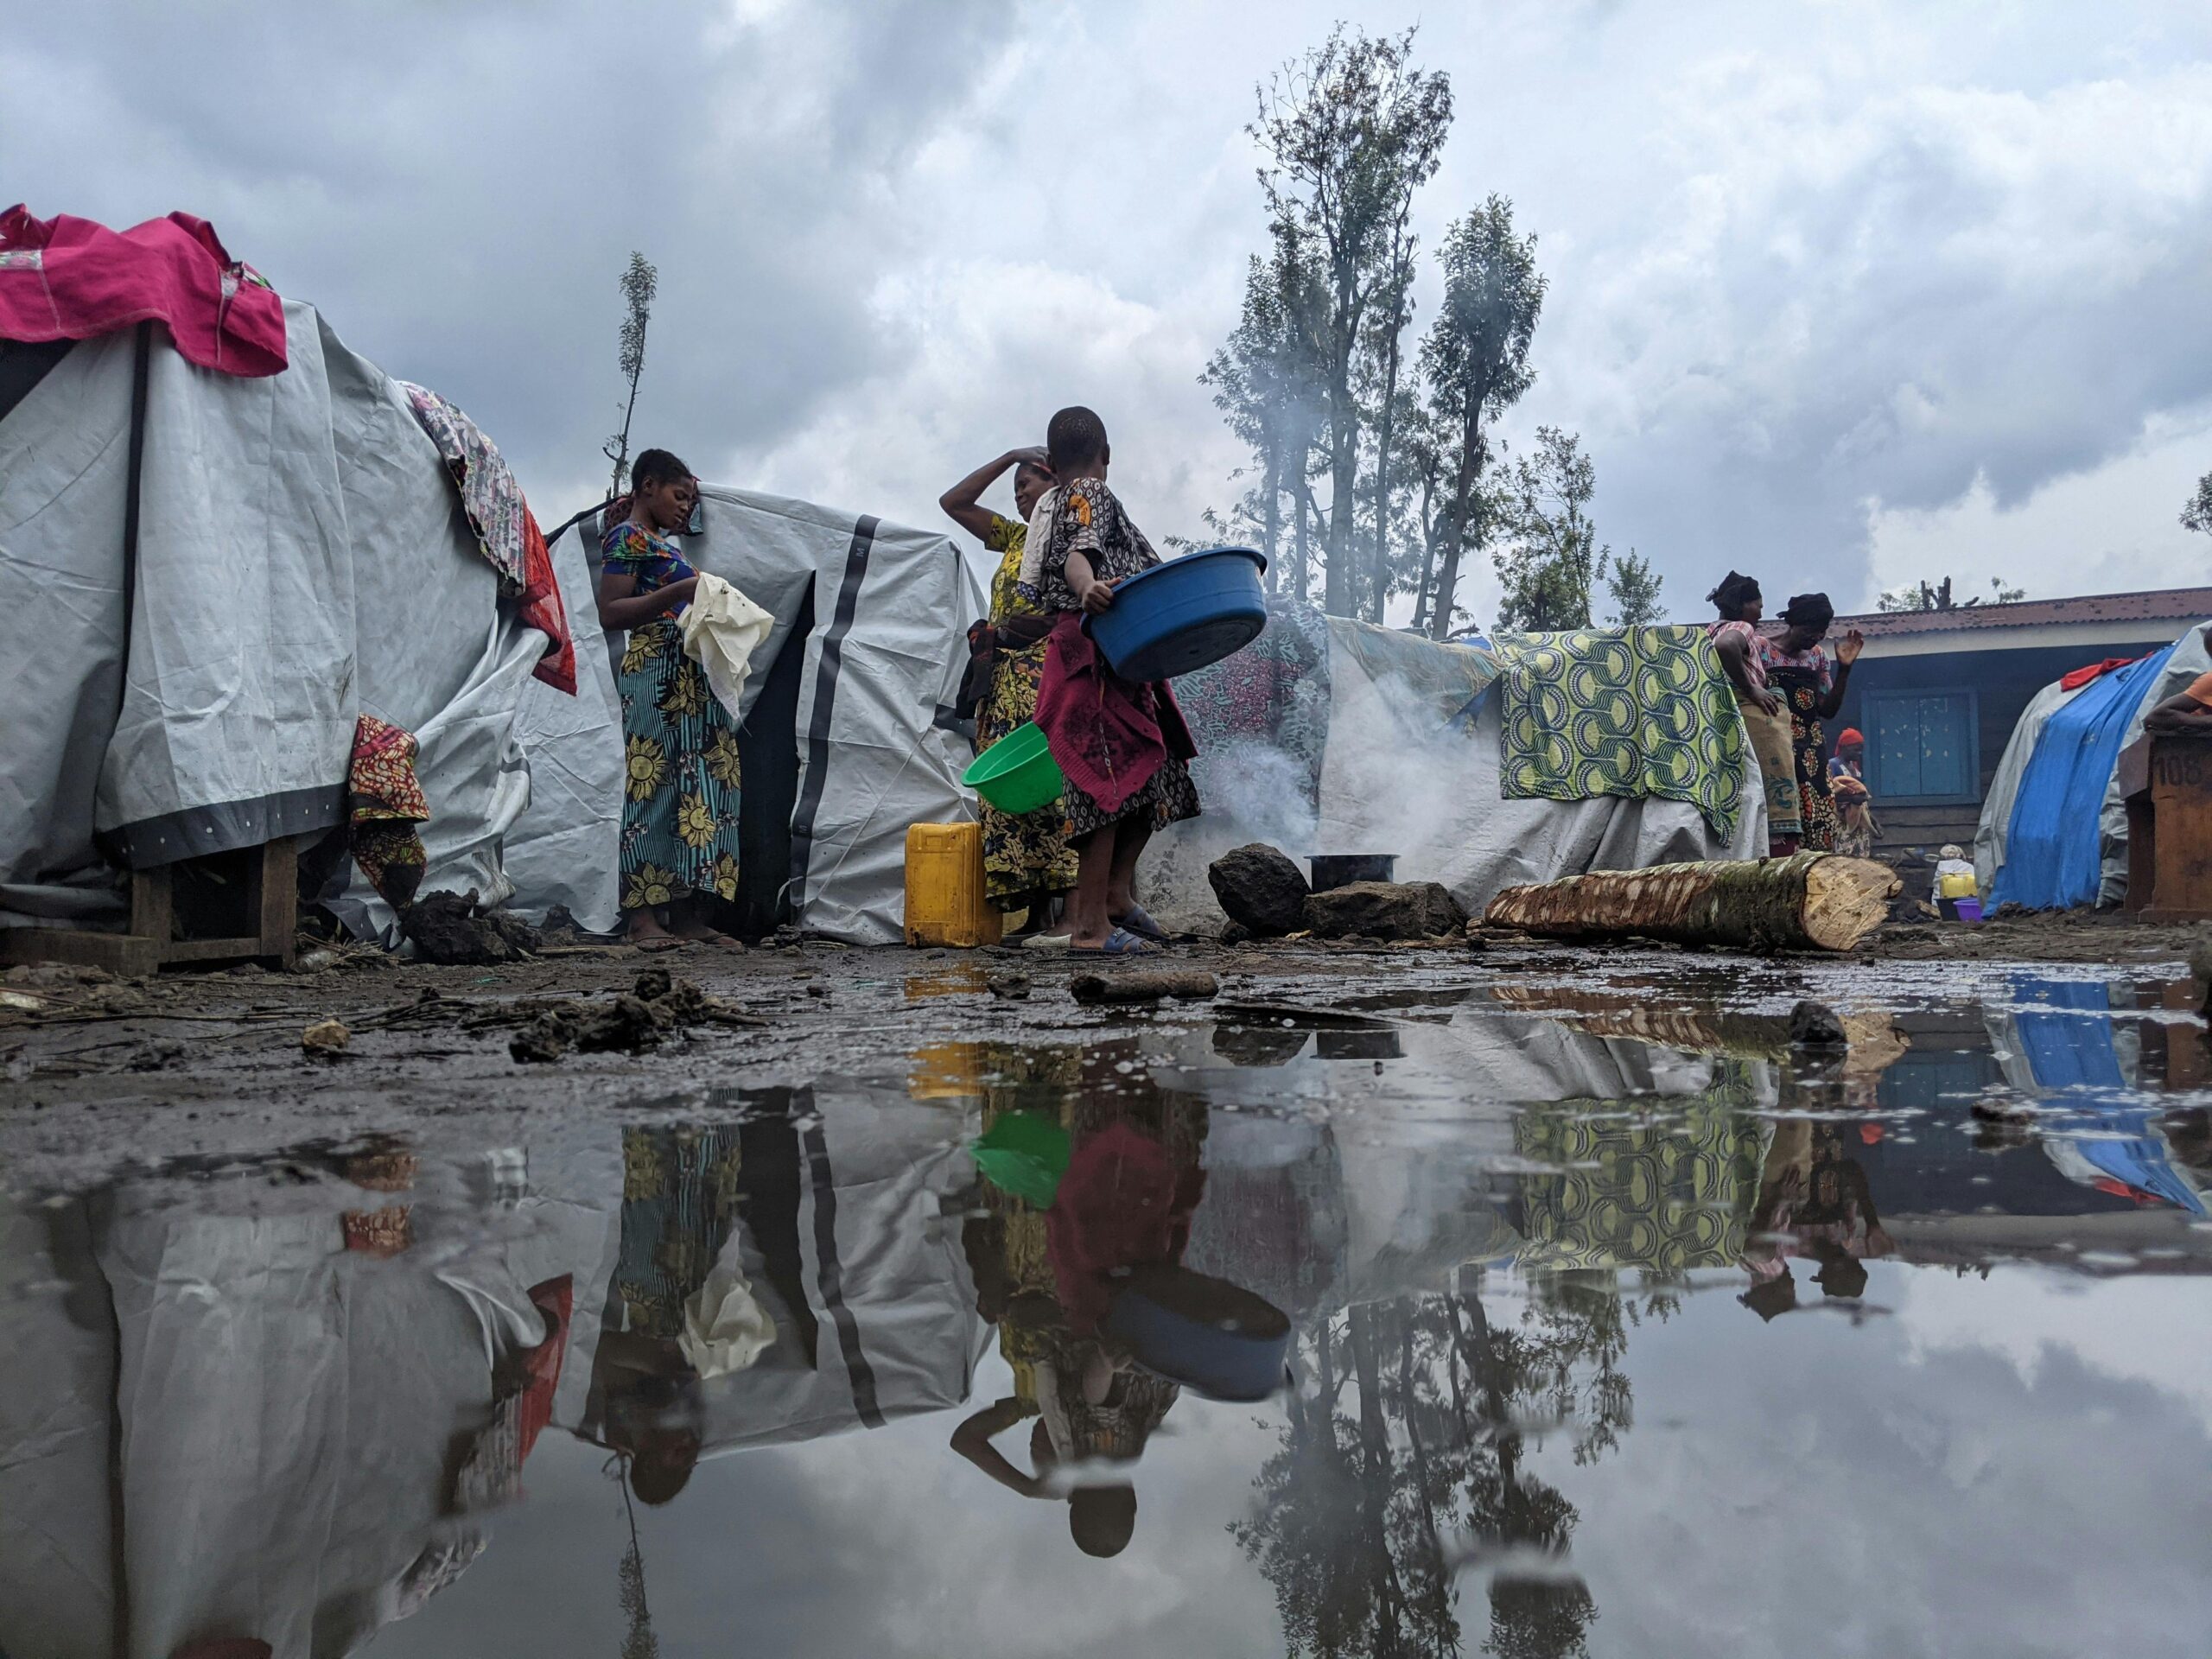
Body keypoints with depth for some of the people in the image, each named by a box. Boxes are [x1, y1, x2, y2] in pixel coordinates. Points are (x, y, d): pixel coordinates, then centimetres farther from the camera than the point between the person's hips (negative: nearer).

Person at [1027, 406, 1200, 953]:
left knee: (1156, 770, 11)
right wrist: (1088, 587, -45)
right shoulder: (1090, 494, -5)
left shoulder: (1055, 502, 23)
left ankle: (1117, 894, 13)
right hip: (1097, 660, -10)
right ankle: (1091, 925, -12)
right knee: (1112, 782, -11)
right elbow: (1077, 554, -25)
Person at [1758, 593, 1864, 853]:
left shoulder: (1817, 656, 17)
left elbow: (1828, 710, 13)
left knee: (1819, 825, -3)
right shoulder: (1762, 647, 1)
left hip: (1811, 753, 6)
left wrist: (1844, 668, 5)